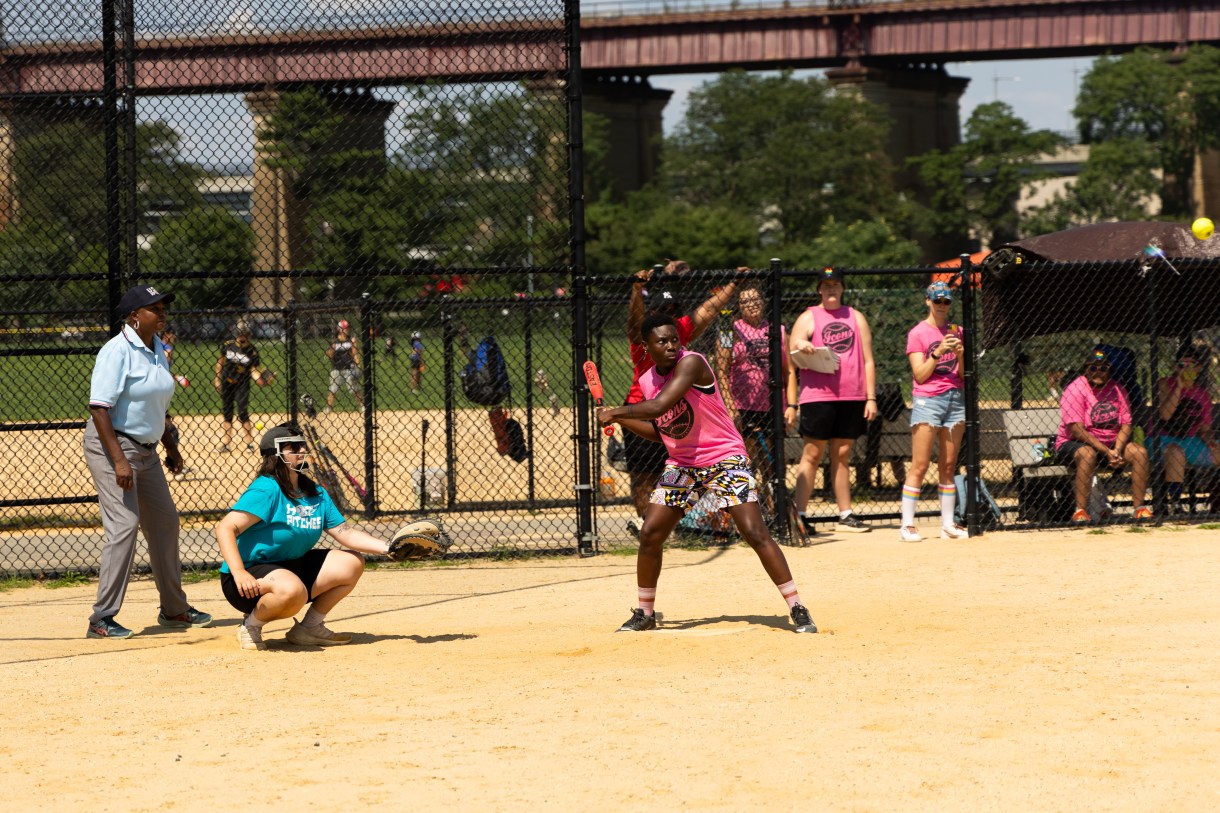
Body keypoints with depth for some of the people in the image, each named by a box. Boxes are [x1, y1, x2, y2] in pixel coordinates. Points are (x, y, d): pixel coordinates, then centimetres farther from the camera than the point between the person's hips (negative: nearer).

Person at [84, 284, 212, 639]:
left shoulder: (157, 349, 9)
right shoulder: (117, 351, -18)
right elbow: (99, 408, -23)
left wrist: (171, 447, 22)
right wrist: (119, 460, -27)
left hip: (146, 449, 9)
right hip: (113, 445, -9)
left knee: (164, 522, 14)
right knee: (124, 524, -16)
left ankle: (173, 608, 28)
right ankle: (102, 619, -12)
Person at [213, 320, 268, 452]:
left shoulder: (252, 351, -11)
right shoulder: (228, 346, -4)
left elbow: (254, 369, -11)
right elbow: (220, 361, 10)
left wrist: (259, 378, -31)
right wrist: (217, 378, 9)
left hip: (242, 385, -3)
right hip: (227, 383, 3)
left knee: (243, 414, -11)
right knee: (227, 414, 9)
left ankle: (250, 444, -3)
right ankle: (225, 444, 17)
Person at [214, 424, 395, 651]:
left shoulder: (317, 494, 8)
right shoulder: (267, 489, -18)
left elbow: (346, 533, 4)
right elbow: (225, 528, -25)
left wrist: (388, 547, -10)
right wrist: (239, 573, -36)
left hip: (292, 568, 9)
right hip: (251, 579, -9)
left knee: (352, 563, 4)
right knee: (293, 590, -39)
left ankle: (310, 626, 10)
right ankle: (251, 624, -9)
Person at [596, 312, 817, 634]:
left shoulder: (691, 363, -19)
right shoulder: (647, 381, 4)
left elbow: (658, 407, -30)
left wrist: (615, 411, -18)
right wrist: (621, 420, 3)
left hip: (725, 459, -7)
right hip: (681, 464, 7)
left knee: (755, 532, -15)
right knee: (650, 535, 0)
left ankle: (797, 610, -10)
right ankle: (645, 613, 16)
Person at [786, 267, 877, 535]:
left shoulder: (856, 317, 15)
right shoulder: (808, 319, 4)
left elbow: (868, 360, 13)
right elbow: (791, 362, -1)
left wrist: (871, 398, 5)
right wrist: (791, 404, -13)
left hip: (851, 397, 3)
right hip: (817, 395, -3)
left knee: (842, 454, 7)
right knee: (812, 454, -5)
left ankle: (845, 515, 11)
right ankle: (800, 515, -5)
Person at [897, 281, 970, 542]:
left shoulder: (956, 332, 14)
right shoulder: (918, 333, 0)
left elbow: (965, 374, 11)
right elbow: (920, 374, -7)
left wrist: (960, 354, -7)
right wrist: (938, 352, -17)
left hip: (955, 398, 5)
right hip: (927, 400, -5)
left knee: (949, 465, 4)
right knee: (920, 465, -8)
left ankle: (948, 524, 6)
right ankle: (907, 525, -8)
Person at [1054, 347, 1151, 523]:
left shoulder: (1116, 389, 6)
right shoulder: (1075, 390, -11)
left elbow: (1126, 425, 2)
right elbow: (1077, 430, -19)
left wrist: (1117, 451, -18)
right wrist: (1107, 452, -25)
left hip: (1112, 444, 5)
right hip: (1072, 444, -5)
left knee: (1140, 452, -16)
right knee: (1088, 454, -38)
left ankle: (1139, 508, -15)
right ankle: (1080, 511, -38)